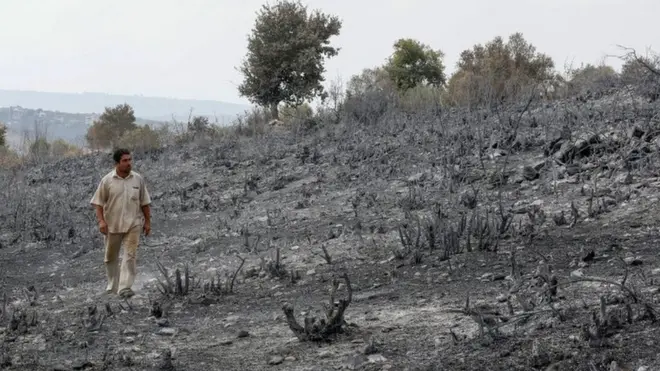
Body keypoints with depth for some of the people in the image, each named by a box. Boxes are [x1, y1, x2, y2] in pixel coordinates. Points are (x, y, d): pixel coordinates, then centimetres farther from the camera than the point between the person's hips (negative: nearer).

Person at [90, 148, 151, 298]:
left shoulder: (138, 179, 1)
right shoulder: (107, 180, -4)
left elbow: (145, 202, 7)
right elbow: (98, 202, -2)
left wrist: (147, 221, 6)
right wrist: (101, 221, -12)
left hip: (133, 224, 0)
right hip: (112, 224, 0)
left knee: (130, 255, -11)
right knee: (111, 257, 12)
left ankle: (124, 287, -13)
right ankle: (112, 286, 29)